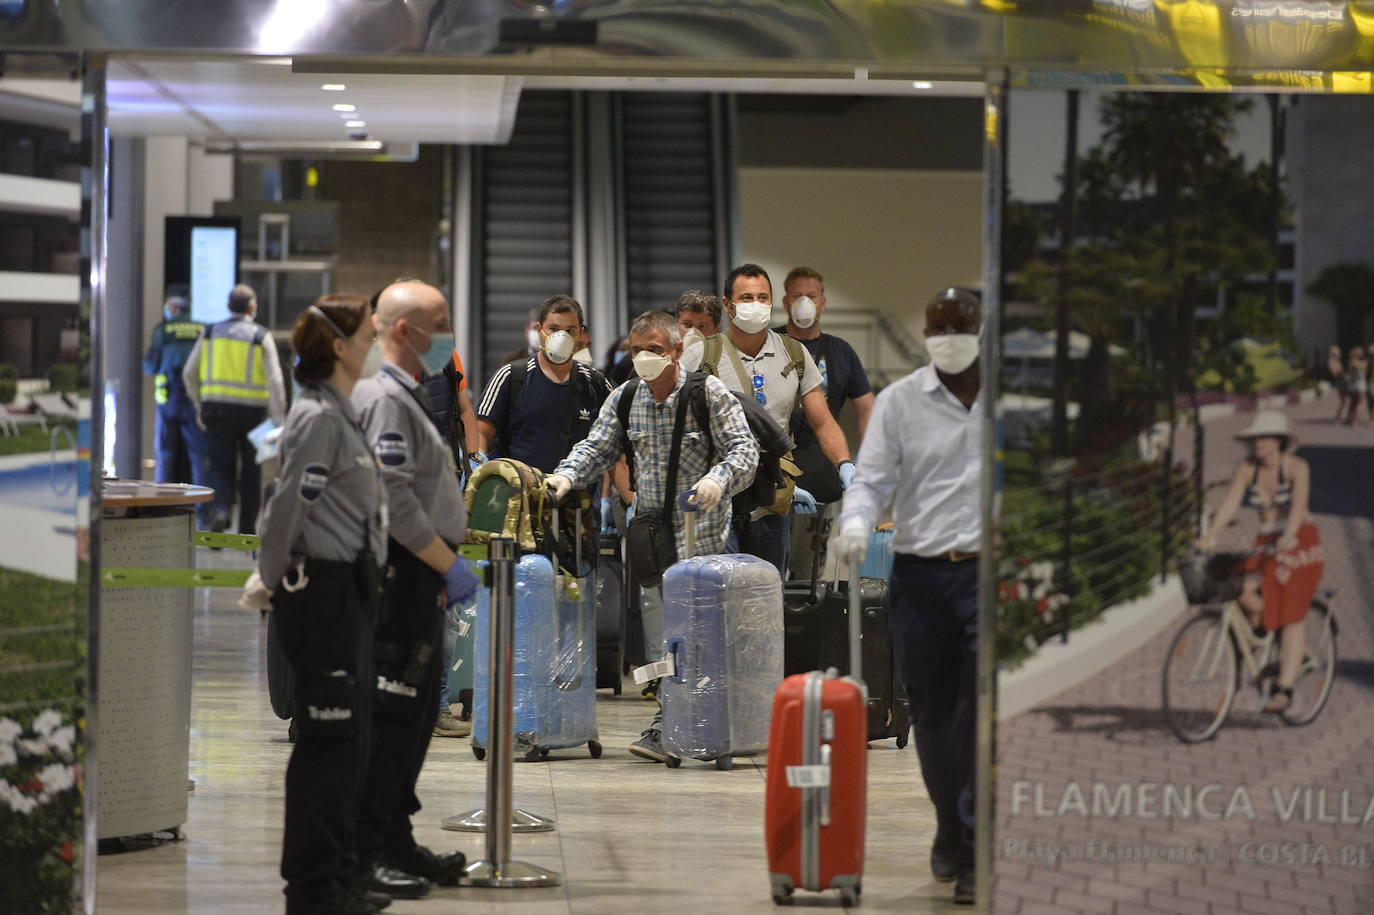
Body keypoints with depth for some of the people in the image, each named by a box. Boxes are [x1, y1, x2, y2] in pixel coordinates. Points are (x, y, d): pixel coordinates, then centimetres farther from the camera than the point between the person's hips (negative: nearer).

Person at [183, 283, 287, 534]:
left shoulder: (210, 333, 6)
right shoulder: (261, 336, -2)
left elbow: (189, 373, 10)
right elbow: (275, 380, -9)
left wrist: (199, 405, 21)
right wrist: (278, 419, -6)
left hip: (217, 408, 2)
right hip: (252, 410, -1)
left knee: (221, 467, 7)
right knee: (250, 471, 10)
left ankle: (220, 510, -21)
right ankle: (246, 530, 14)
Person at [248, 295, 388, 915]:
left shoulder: (340, 413, 16)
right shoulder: (318, 417, -16)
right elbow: (287, 507, -21)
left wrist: (274, 577, 18)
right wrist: (271, 581, -11)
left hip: (348, 590, 10)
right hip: (322, 591, -10)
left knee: (349, 737, 13)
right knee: (328, 737, -6)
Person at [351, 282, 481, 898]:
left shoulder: (408, 395, 19)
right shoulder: (384, 397, -14)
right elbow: (394, 500, -21)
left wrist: (448, 562, 21)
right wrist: (450, 565, -17)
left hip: (423, 577, 11)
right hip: (402, 574, -11)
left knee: (416, 712, 14)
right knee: (389, 712, -9)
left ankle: (395, 840, 21)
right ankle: (366, 852, -7)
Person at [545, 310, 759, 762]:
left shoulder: (709, 393, -6)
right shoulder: (624, 398, 8)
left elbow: (744, 448, -10)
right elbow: (597, 447, 8)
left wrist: (718, 479, -30)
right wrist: (568, 474, -13)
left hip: (698, 525, -6)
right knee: (654, 611, 5)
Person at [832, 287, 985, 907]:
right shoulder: (899, 401, 4)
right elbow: (872, 477, -2)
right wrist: (856, 521, -23)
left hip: (993, 570, -1)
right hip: (921, 571, 2)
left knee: (984, 711, -10)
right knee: (931, 714, 8)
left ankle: (974, 853, -7)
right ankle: (950, 826, 30)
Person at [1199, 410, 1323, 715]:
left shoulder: (1296, 467, -13)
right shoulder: (1246, 467, -2)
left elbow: (1299, 502, -28)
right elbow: (1230, 502, -11)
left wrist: (1289, 535, -46)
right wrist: (1209, 537, -25)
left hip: (1300, 543, -4)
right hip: (1265, 544, 4)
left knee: (1291, 617, -13)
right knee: (1243, 592, -21)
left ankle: (1284, 689, -14)